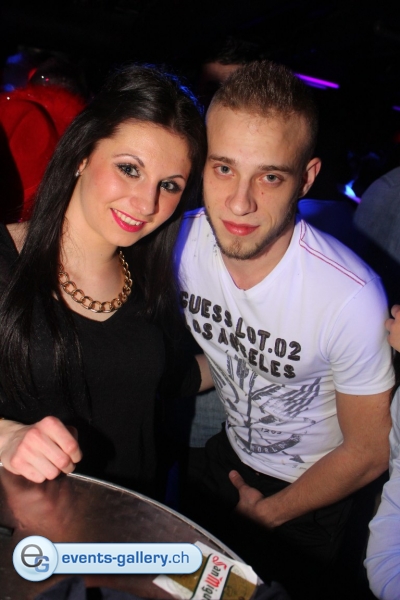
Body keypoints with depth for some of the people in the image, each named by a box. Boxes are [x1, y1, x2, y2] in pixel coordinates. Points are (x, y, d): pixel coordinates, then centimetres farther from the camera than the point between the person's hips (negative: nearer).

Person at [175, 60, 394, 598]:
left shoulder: (352, 298, -36)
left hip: (312, 491, -4)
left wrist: (270, 512, -8)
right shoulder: (183, 240, -22)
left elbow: (368, 452, -20)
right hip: (226, 455, 5)